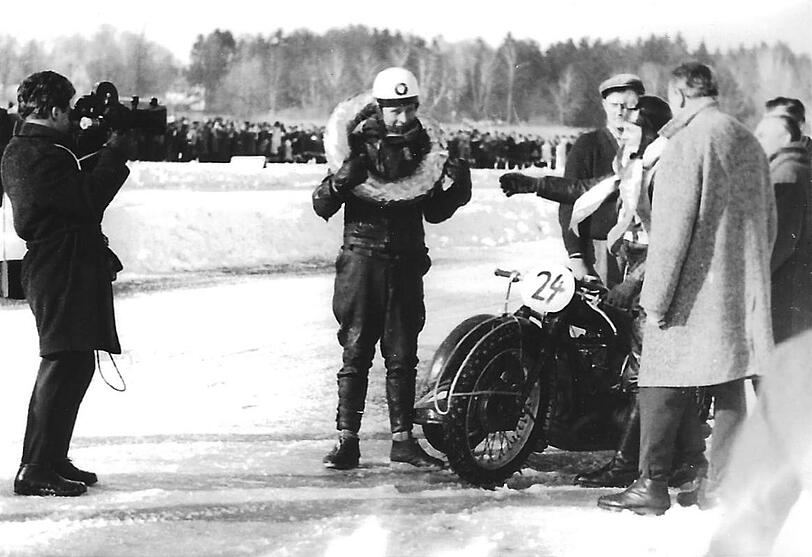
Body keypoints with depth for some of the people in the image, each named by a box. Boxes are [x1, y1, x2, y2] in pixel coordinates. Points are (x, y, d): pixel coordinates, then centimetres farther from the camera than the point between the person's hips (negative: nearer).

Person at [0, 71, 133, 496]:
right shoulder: (43, 154, -17)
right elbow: (87, 201, -19)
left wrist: (97, 147, 13)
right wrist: (117, 153, -11)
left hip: (51, 267, 11)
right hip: (64, 271, -11)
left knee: (70, 366, 17)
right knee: (66, 364, -10)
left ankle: (51, 460, 23)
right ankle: (35, 470, -10)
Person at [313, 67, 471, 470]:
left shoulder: (422, 146, 10)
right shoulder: (358, 143, -1)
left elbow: (433, 212, 17)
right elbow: (322, 207, -4)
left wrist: (458, 189, 0)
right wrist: (341, 181, -23)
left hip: (407, 261, 3)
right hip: (363, 258, -3)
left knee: (402, 356, 7)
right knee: (356, 352, -2)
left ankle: (403, 439, 13)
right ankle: (347, 439, 2)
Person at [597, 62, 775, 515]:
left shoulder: (687, 142, -12)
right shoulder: (749, 141, 12)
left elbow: (672, 227, -16)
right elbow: (769, 220, 19)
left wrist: (656, 298, -13)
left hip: (694, 291, -7)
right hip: (743, 292, 7)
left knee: (664, 386, 0)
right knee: (730, 388, 10)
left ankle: (652, 486, 2)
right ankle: (723, 486, 14)